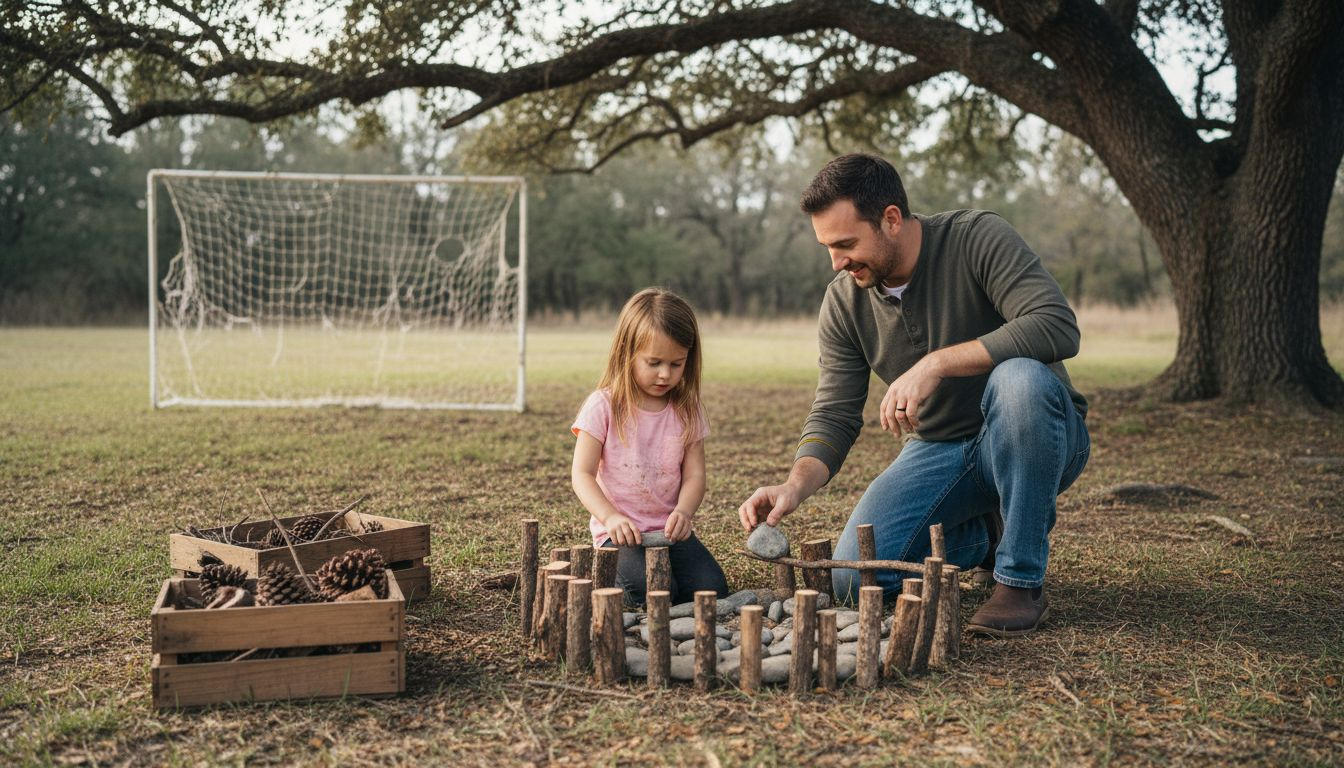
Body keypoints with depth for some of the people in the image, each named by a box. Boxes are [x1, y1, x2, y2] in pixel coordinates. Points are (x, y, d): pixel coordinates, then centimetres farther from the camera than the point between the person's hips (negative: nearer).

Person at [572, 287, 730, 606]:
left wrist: (684, 511, -21)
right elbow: (583, 475, -10)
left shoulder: (687, 411, 5)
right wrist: (610, 517, -27)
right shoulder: (604, 406, -7)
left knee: (712, 589, -17)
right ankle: (610, 570, 5)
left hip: (672, 530, 4)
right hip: (622, 530, -4)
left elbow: (694, 474, 1)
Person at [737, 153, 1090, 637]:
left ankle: (1022, 581, -23)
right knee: (853, 581, -14)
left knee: (1019, 378, -39)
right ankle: (984, 534, 16)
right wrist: (796, 484, -26)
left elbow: (1058, 328, -33)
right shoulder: (843, 301, -6)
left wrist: (936, 363, -38)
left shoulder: (978, 239, -19)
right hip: (937, 450, 5)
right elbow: (834, 417, -6)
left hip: (1040, 439, -4)